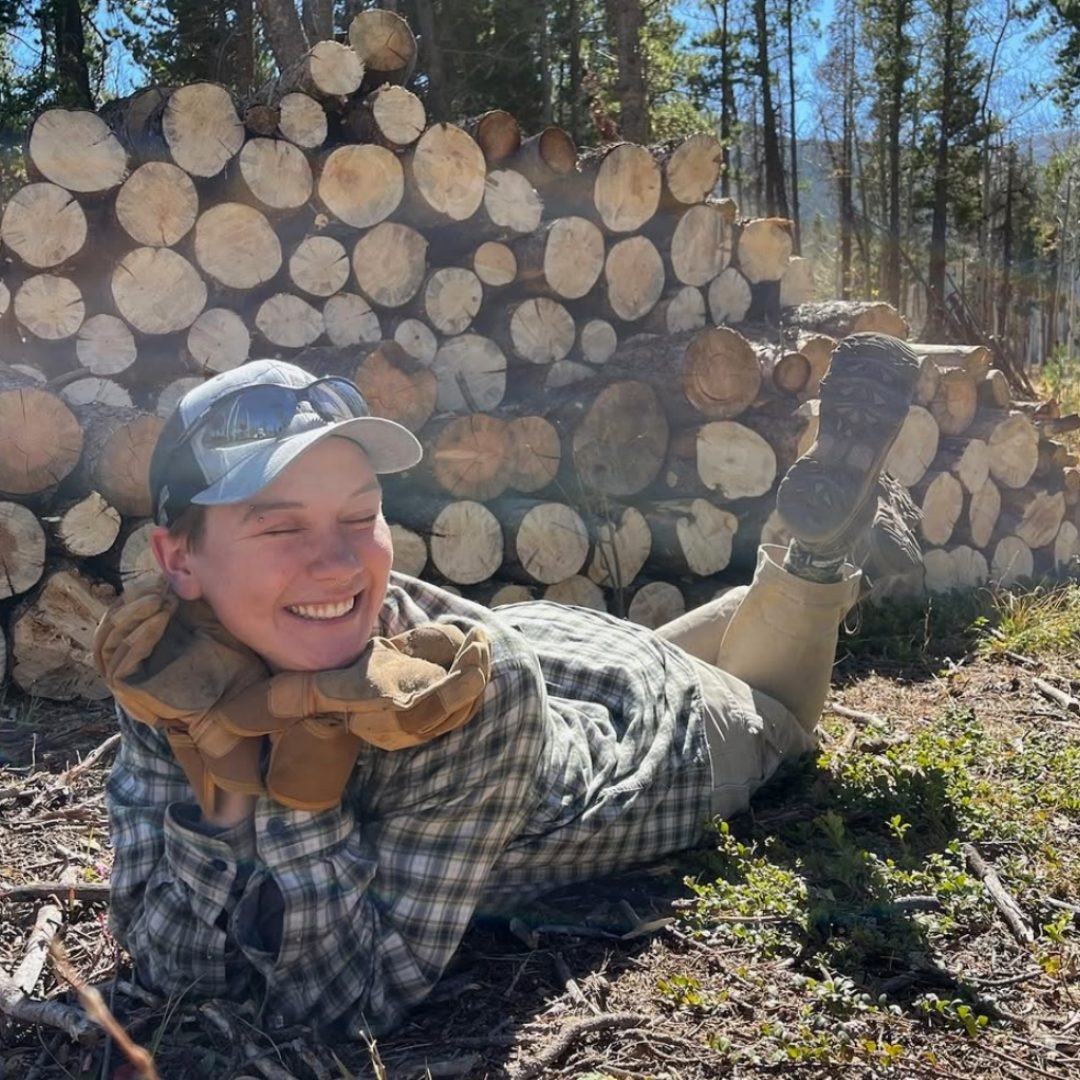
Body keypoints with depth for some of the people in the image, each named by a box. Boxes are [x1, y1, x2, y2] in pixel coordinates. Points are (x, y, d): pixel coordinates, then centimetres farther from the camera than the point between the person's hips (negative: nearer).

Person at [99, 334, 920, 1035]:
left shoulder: (471, 684, -45)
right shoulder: (167, 666, -33)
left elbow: (360, 1005, -40)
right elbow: (174, 969, -31)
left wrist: (296, 792, -48)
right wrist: (222, 778, -45)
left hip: (657, 740, -3)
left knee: (773, 703, 30)